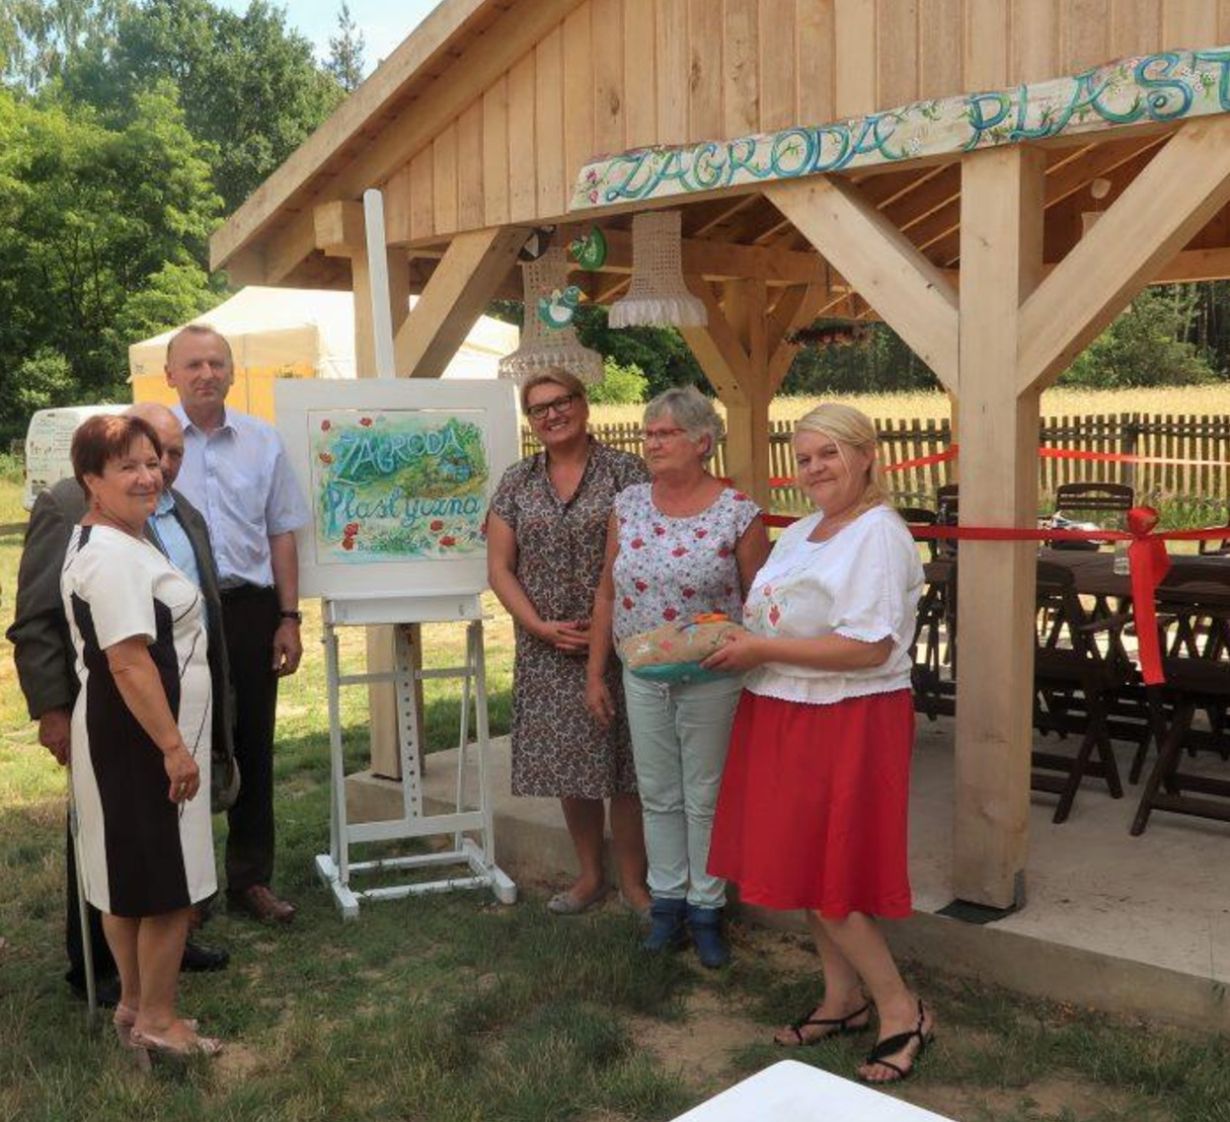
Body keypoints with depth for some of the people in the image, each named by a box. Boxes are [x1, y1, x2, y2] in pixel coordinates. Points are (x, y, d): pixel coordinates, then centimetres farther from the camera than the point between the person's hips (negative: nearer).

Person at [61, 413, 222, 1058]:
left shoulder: (100, 543, 13)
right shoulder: (114, 557, -21)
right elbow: (129, 662, -26)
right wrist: (174, 748, -24)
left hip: (130, 737, 11)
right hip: (142, 739, -11)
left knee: (129, 877, 18)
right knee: (169, 882, -1)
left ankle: (134, 1003, 31)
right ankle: (155, 1020, 11)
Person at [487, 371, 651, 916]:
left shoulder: (624, 471, -2)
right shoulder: (517, 482, 8)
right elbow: (499, 568, 6)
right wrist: (543, 627, -6)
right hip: (546, 649, 4)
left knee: (622, 765, 0)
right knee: (567, 764, 10)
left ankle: (633, 881, 15)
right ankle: (589, 875, 27)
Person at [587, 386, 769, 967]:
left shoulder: (739, 514, -10)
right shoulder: (628, 505, 2)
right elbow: (608, 592, 7)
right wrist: (595, 673, 7)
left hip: (711, 679, -4)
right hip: (642, 676, 4)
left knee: (705, 798, 6)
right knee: (657, 795, 12)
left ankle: (706, 909, 21)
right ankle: (667, 901, 26)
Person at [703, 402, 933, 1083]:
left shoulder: (879, 535, -16)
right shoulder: (801, 532, 12)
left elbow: (869, 648, -25)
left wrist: (761, 650, -20)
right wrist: (737, 634, 3)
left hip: (847, 722, -9)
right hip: (788, 715, 9)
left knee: (824, 875, -4)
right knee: (803, 866, 14)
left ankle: (902, 1011, 12)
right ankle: (843, 999, 29)